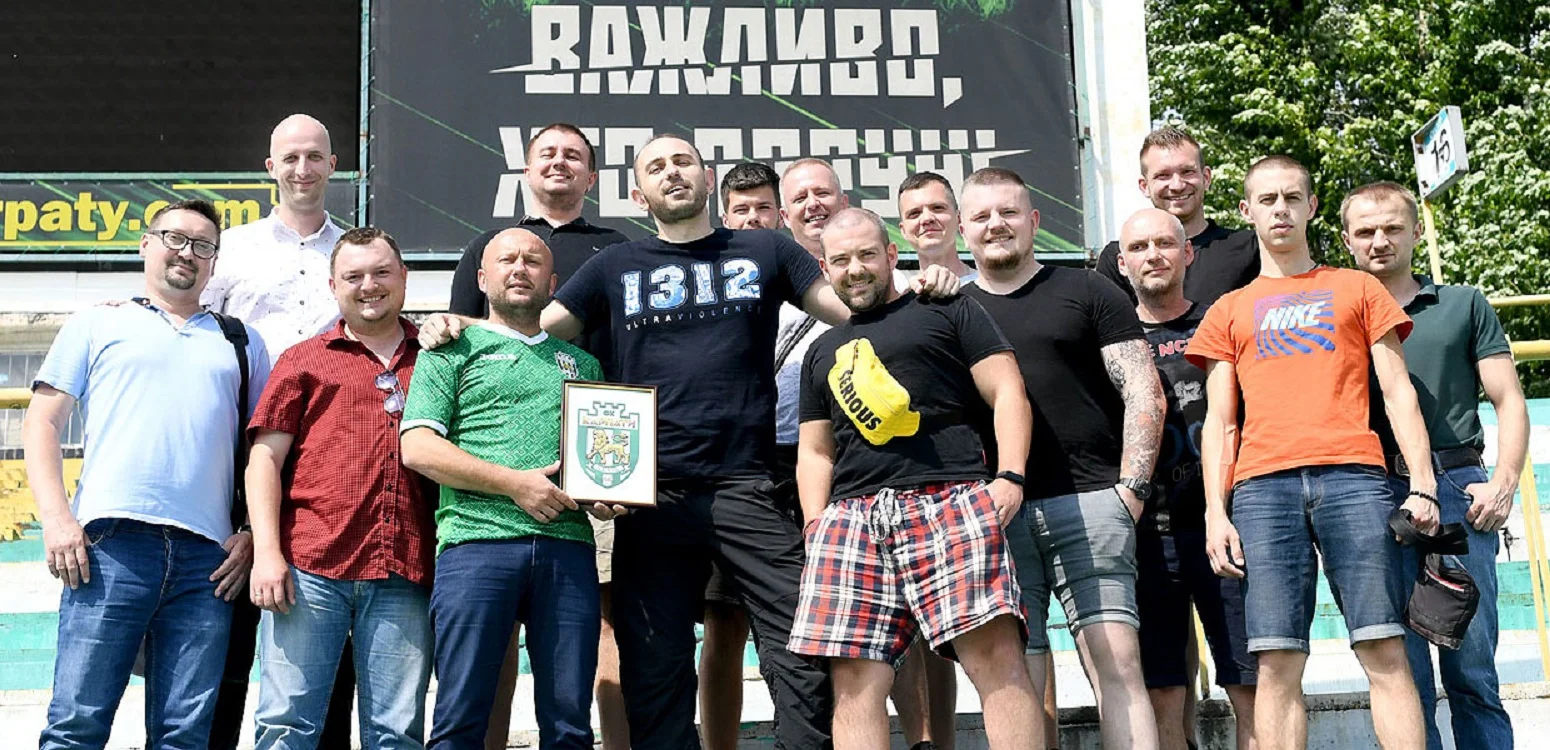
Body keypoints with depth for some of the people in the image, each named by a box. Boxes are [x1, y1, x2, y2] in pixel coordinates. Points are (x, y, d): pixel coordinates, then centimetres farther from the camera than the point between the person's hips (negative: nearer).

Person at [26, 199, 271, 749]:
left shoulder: (240, 341, 22)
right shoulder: (98, 324, 17)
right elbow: (42, 423, 11)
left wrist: (255, 534, 4)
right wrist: (55, 518, -4)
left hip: (208, 557, 2)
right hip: (110, 543, -2)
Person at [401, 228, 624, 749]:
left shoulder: (582, 362, 25)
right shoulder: (453, 350, 13)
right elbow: (417, 448, 0)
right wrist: (514, 483, -9)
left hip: (567, 545, 3)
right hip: (476, 543, -3)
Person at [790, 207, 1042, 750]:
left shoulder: (948, 311, 16)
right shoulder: (823, 352, 29)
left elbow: (1007, 393, 7)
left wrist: (1011, 476, -8)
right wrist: (815, 525, 10)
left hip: (949, 501, -4)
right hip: (851, 517, 4)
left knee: (995, 655, -19)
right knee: (853, 678, -8)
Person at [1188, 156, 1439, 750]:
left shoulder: (1356, 289, 20)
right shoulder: (1229, 311, 21)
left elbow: (1398, 392, 13)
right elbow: (1219, 420, 15)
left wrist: (1422, 484, 0)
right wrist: (1215, 511, 2)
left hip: (1352, 476, 0)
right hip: (1262, 486, 1)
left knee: (1385, 651, -7)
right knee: (1277, 663, -6)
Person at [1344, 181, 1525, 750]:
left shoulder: (1464, 306, 16)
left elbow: (1509, 402, 11)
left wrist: (1504, 482, -4)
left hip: (1457, 489, 0)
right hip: (1374, 496, 0)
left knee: (1472, 670, -2)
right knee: (1401, 671, -2)